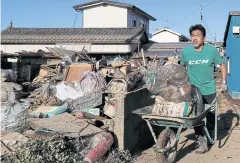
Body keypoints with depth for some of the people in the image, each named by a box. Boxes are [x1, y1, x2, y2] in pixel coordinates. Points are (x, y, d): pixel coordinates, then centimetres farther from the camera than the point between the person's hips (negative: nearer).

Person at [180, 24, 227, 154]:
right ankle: (202, 141, 12)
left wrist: (224, 81, -1)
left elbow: (222, 65, 4)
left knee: (211, 115, 11)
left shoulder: (212, 50, -11)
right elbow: (182, 67, 10)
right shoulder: (186, 51, -9)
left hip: (209, 90, 0)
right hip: (193, 91, 0)